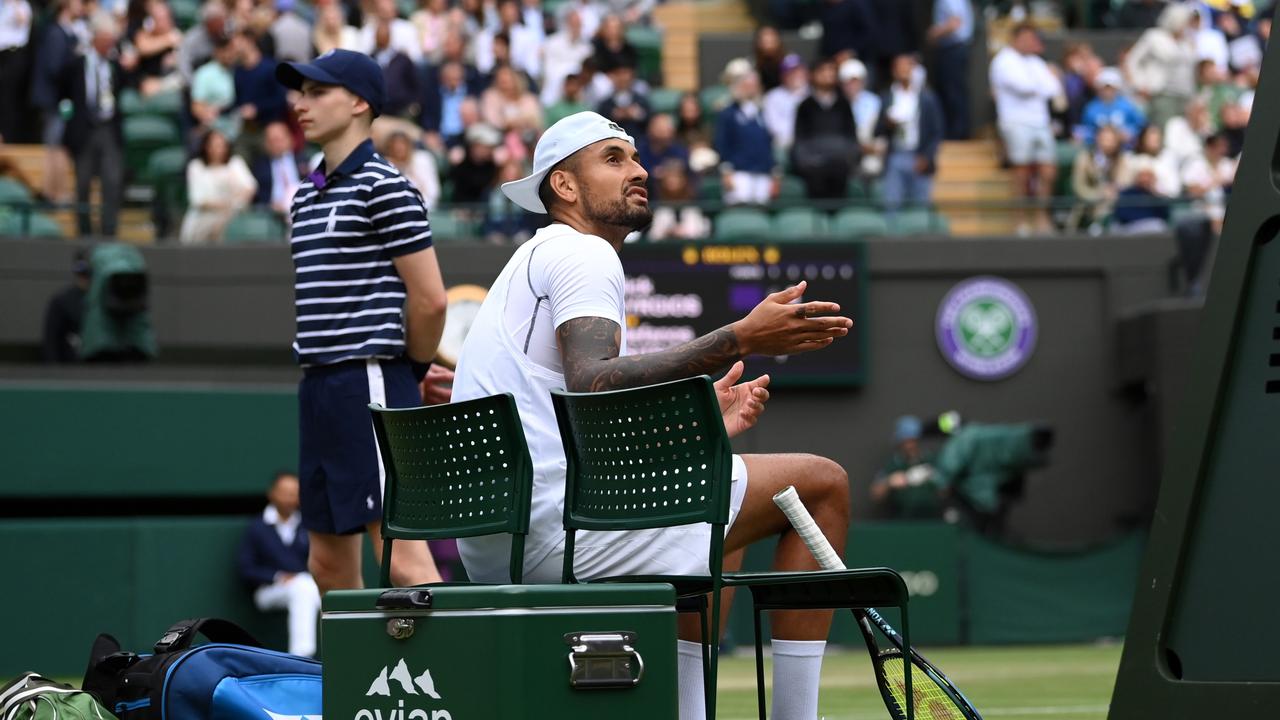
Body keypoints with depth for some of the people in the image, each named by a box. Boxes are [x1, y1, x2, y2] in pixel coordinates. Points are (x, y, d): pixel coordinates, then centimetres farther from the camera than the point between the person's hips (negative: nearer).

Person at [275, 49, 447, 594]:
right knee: (329, 565, 10)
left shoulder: (384, 188, -8)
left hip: (371, 386, -9)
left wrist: (408, 371, 3)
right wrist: (320, 376, 13)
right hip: (318, 386, 9)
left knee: (403, 559, -12)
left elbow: (430, 300, -10)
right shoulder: (307, 196, 18)